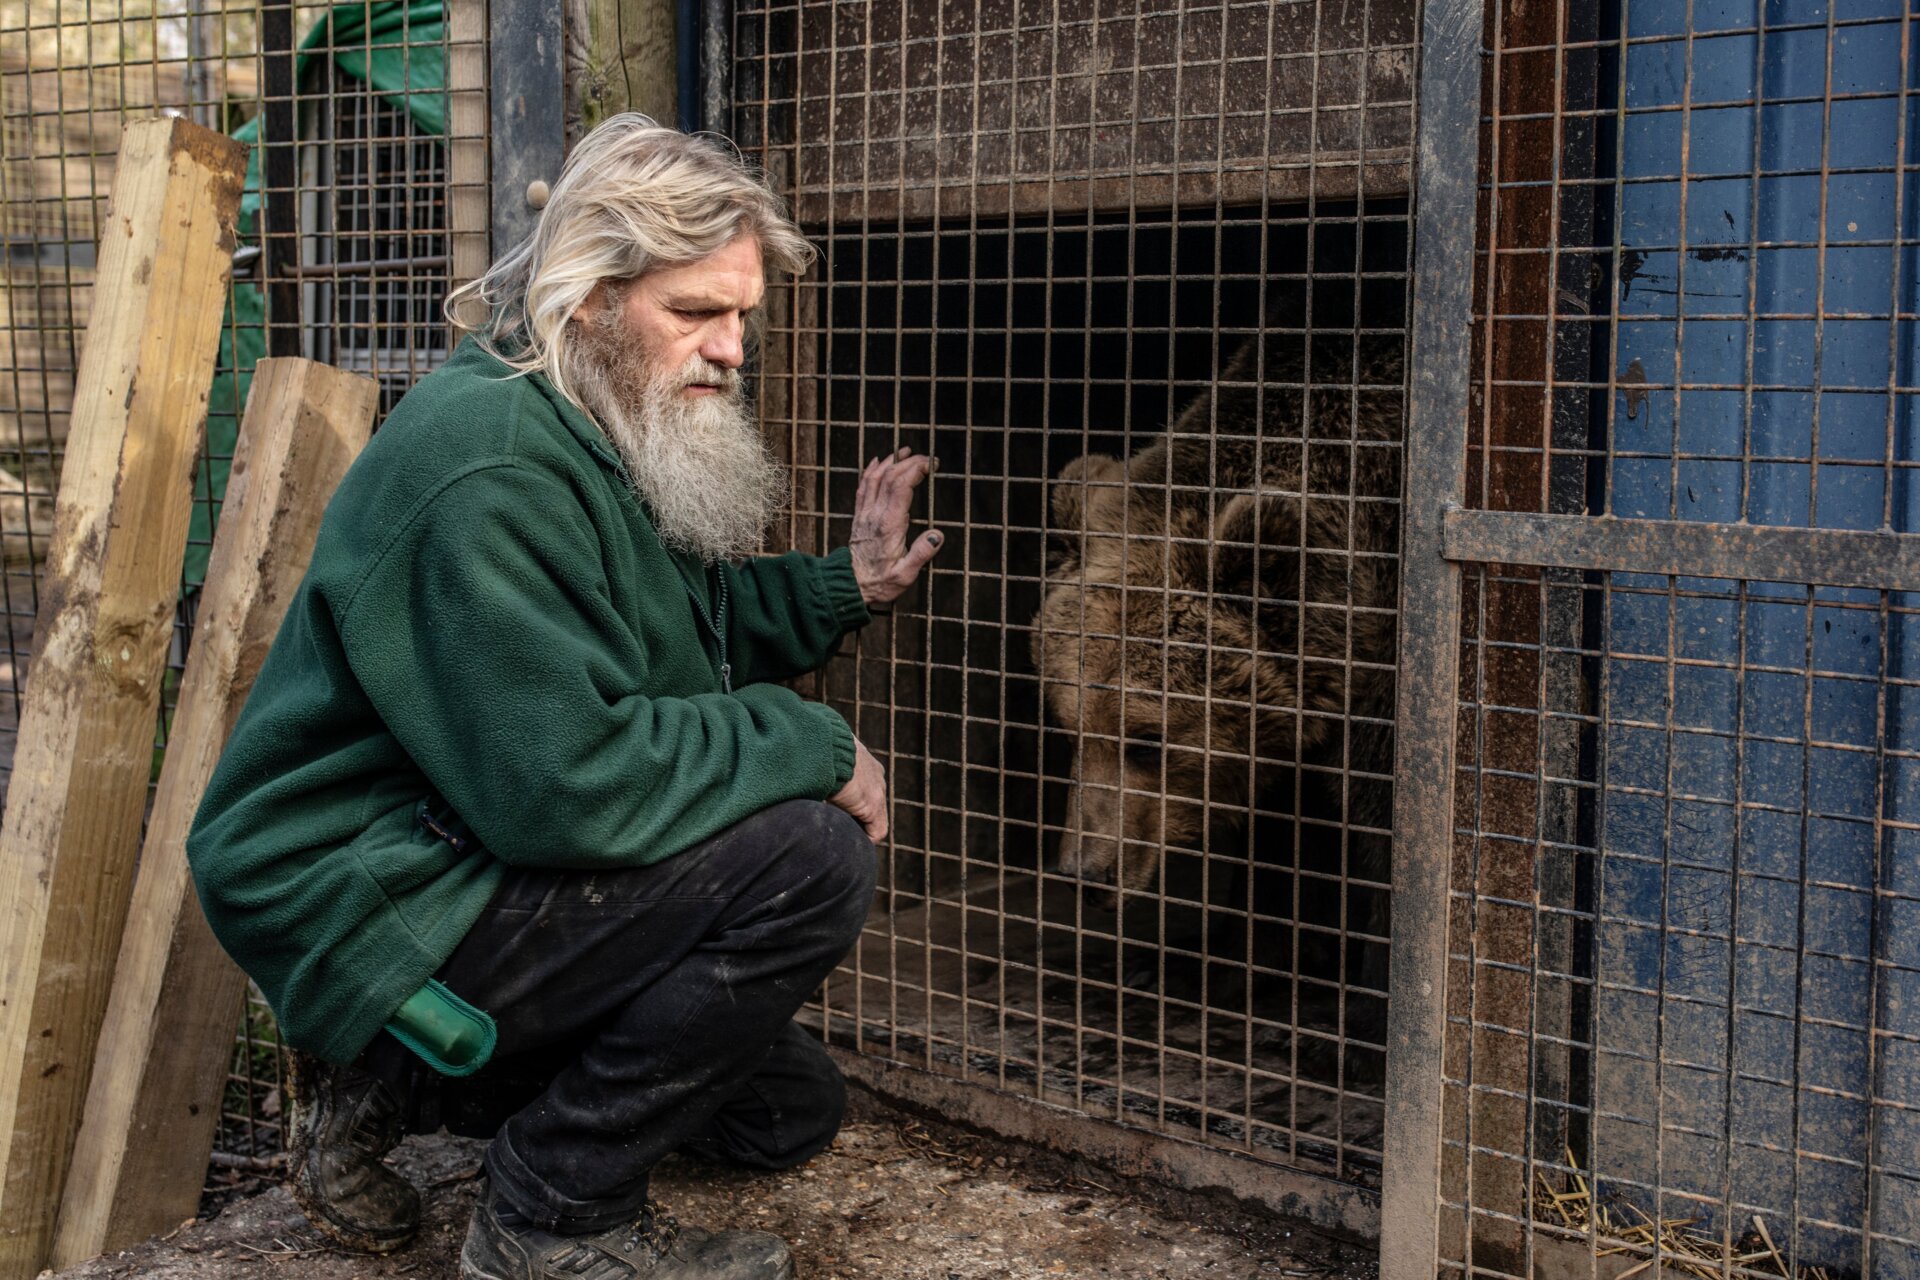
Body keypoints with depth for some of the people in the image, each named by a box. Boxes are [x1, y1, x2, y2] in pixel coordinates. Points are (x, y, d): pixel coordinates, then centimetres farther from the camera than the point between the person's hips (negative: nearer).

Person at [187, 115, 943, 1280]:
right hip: (370, 909, -11)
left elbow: (689, 627, 21)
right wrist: (811, 746, -22)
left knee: (794, 1109, 17)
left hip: (479, 863, 11)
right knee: (812, 859, -26)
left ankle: (398, 1087, 18)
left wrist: (843, 586, 5)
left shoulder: (608, 436, 9)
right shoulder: (488, 469, -25)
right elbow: (564, 780, -32)